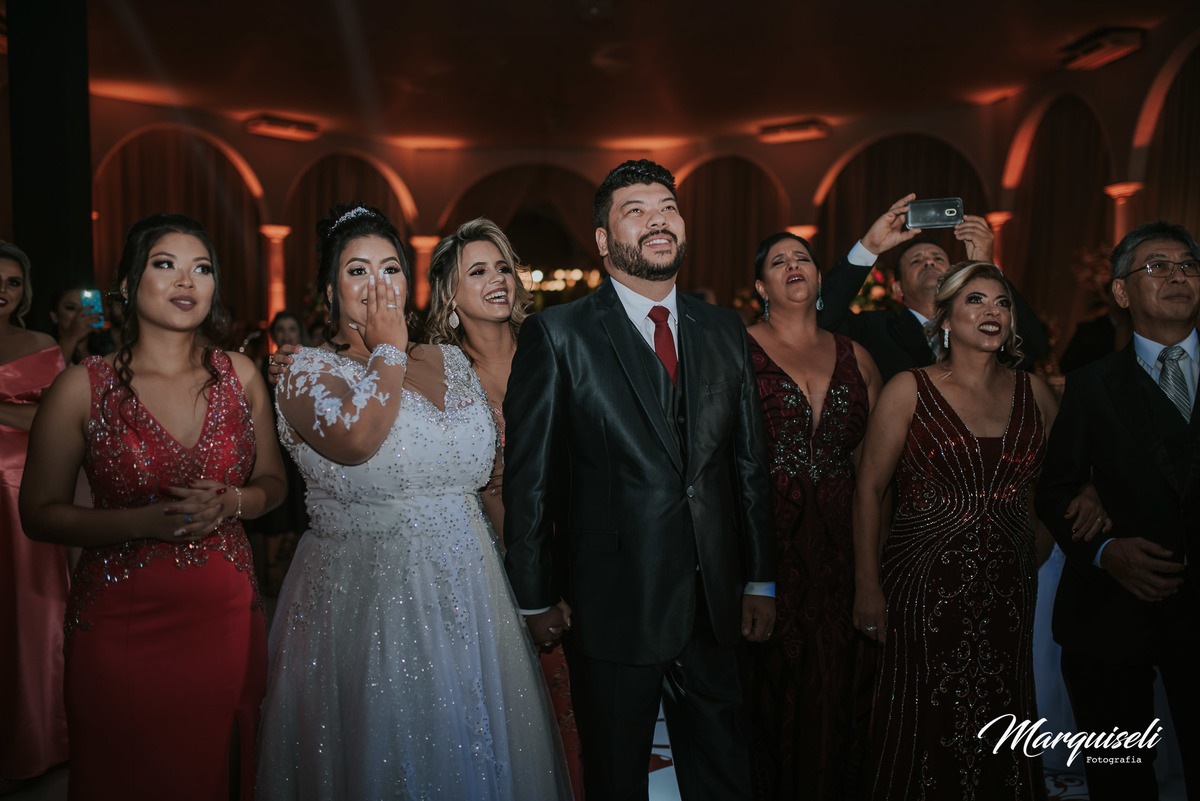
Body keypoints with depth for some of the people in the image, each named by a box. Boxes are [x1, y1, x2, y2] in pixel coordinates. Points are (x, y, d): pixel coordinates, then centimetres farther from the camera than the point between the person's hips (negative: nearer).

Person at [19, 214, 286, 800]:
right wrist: (141, 521, -18)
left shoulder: (239, 375, 1)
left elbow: (272, 481, 10)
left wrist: (228, 503, -12)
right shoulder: (84, 387, -7)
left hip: (227, 618, 3)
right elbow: (40, 513, -2)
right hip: (121, 624, -2)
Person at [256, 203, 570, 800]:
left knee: (472, 746, 14)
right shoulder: (309, 370, -6)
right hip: (363, 594, -4)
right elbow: (355, 439, -27)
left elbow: (488, 465, 13)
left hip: (465, 591, 5)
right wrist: (389, 349, -12)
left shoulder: (449, 360, 8)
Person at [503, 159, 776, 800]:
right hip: (611, 609, -4)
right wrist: (536, 600, -5)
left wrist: (759, 581, 10)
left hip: (713, 609, 4)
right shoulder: (557, 336, -7)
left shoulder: (724, 332, 7)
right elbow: (528, 479, -6)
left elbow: (749, 465, 10)